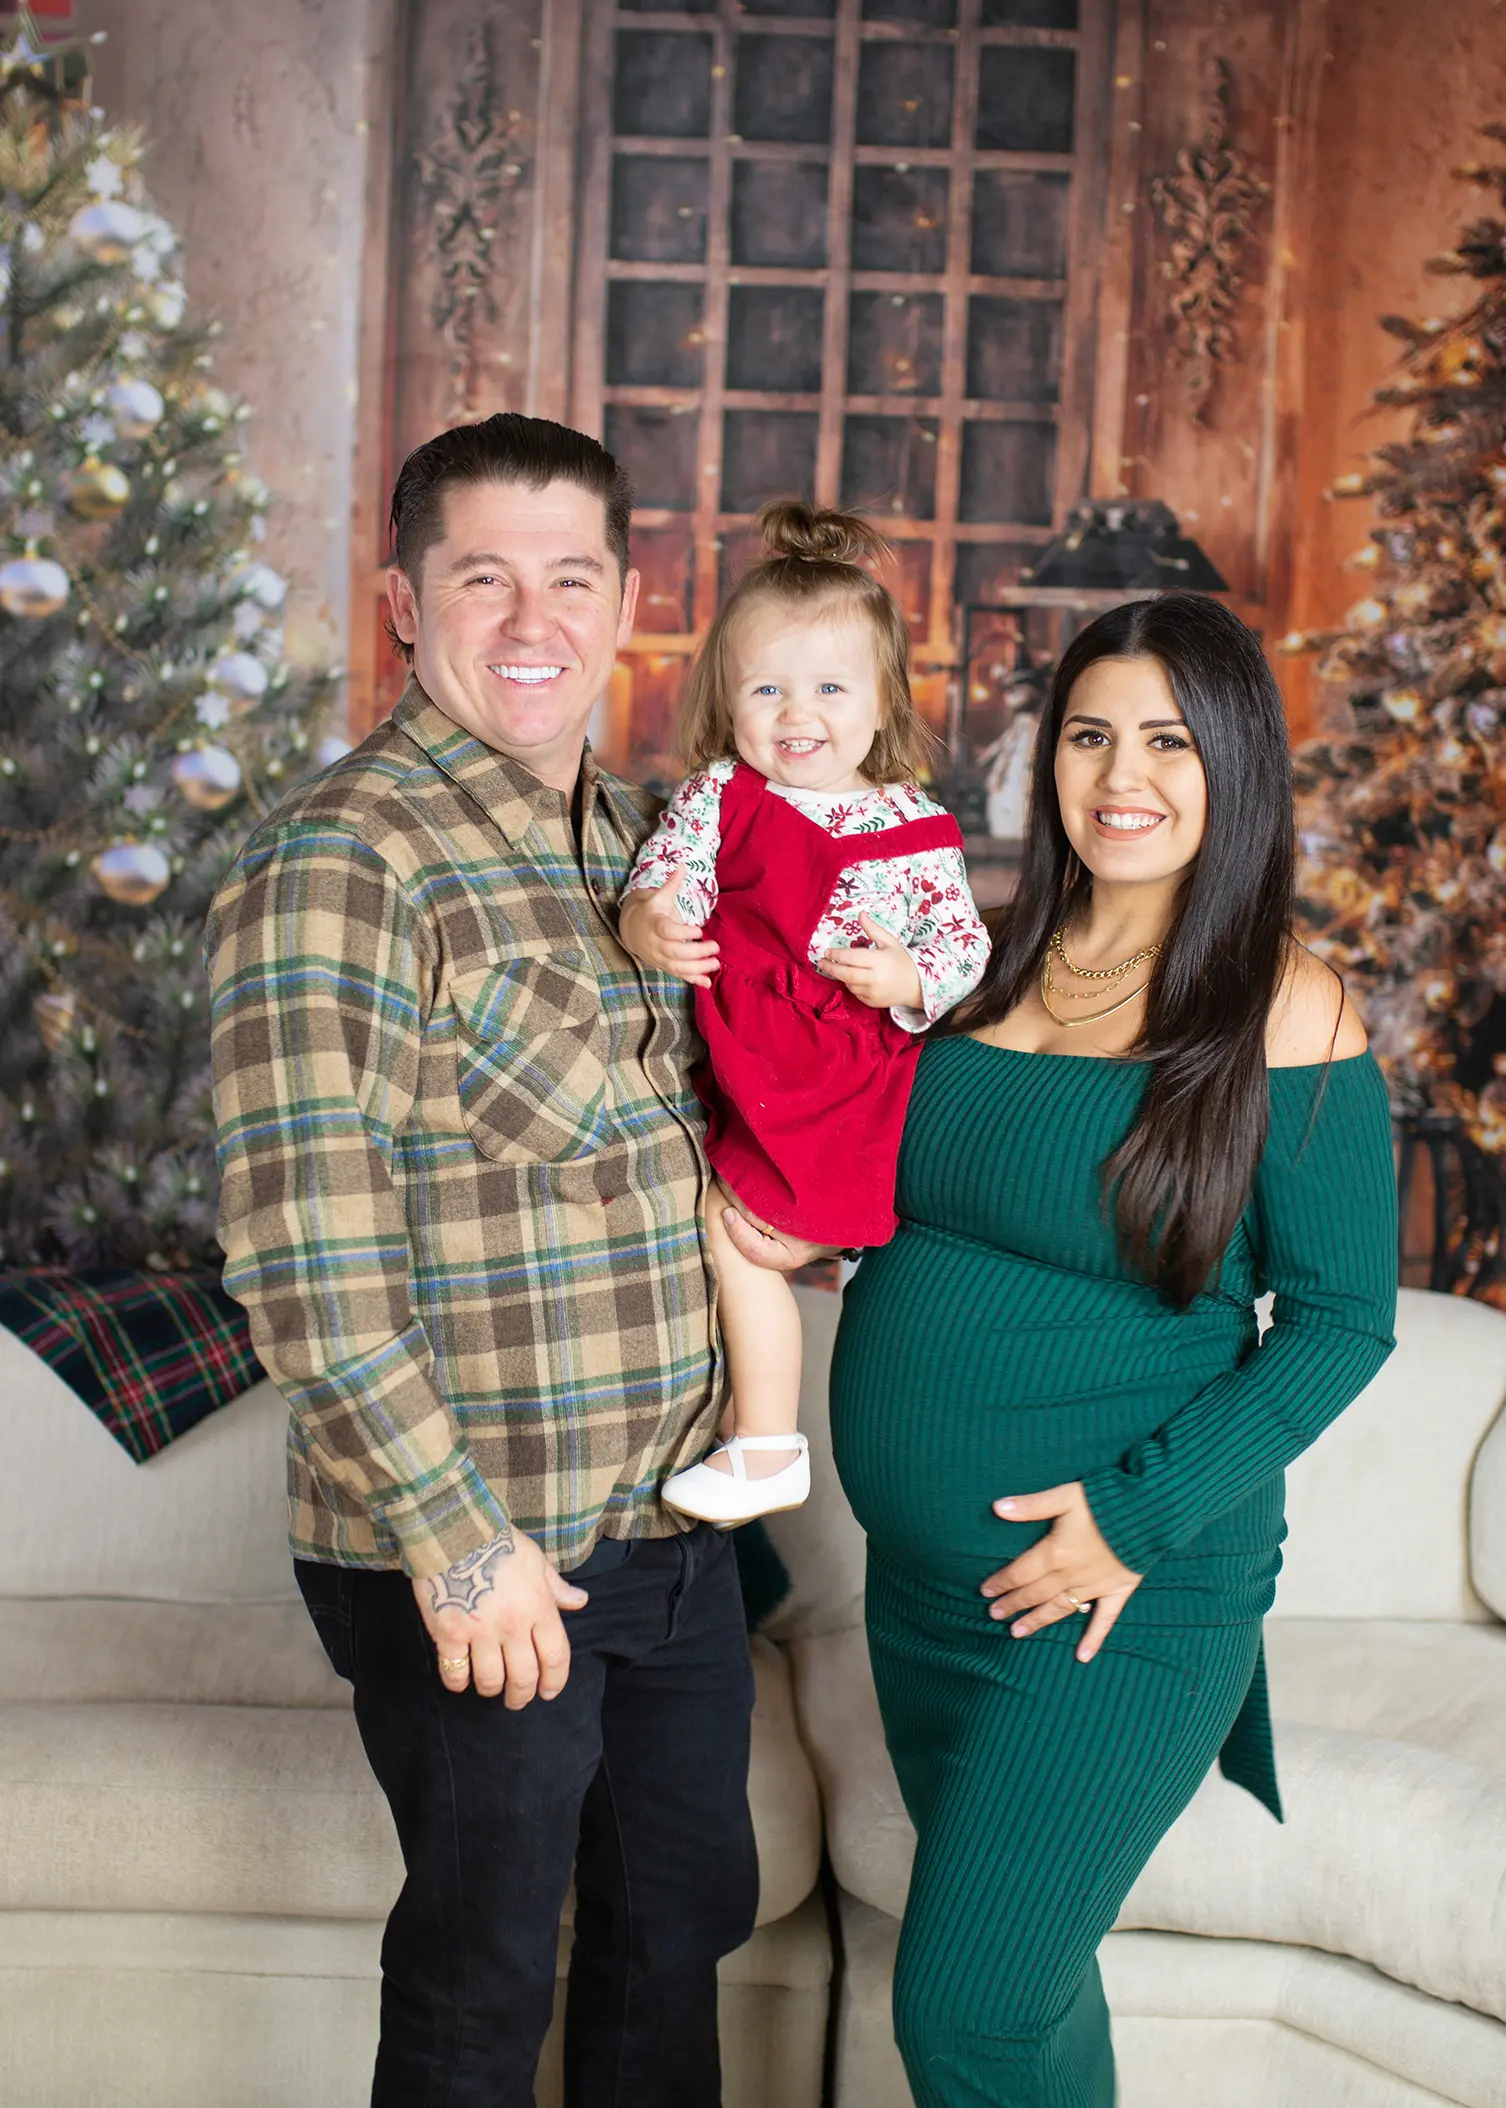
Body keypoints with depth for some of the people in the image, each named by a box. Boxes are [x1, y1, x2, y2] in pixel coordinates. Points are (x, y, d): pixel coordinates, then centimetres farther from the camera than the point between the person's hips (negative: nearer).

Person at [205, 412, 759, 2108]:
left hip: (676, 1524, 7)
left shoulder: (648, 839, 8)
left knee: (680, 1919, 20)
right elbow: (302, 1241, -21)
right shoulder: (340, 859, -16)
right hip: (474, 1558, -7)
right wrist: (457, 1537, -20)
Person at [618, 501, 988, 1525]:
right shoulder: (718, 797, 3)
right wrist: (648, 922, -29)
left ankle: (769, 1449, 1)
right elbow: (663, 875, -6)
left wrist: (911, 978, -20)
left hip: (845, 1075, -4)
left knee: (736, 1230, -11)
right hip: (739, 1057, 5)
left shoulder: (914, 830, -2)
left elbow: (964, 944, 0)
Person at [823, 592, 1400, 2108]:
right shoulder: (980, 959, 4)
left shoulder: (1284, 1013, -11)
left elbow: (1340, 1321, -10)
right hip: (921, 1573, 6)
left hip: (1122, 1601, -6)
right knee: (1023, 1971, 20)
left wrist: (1142, 1512, -17)